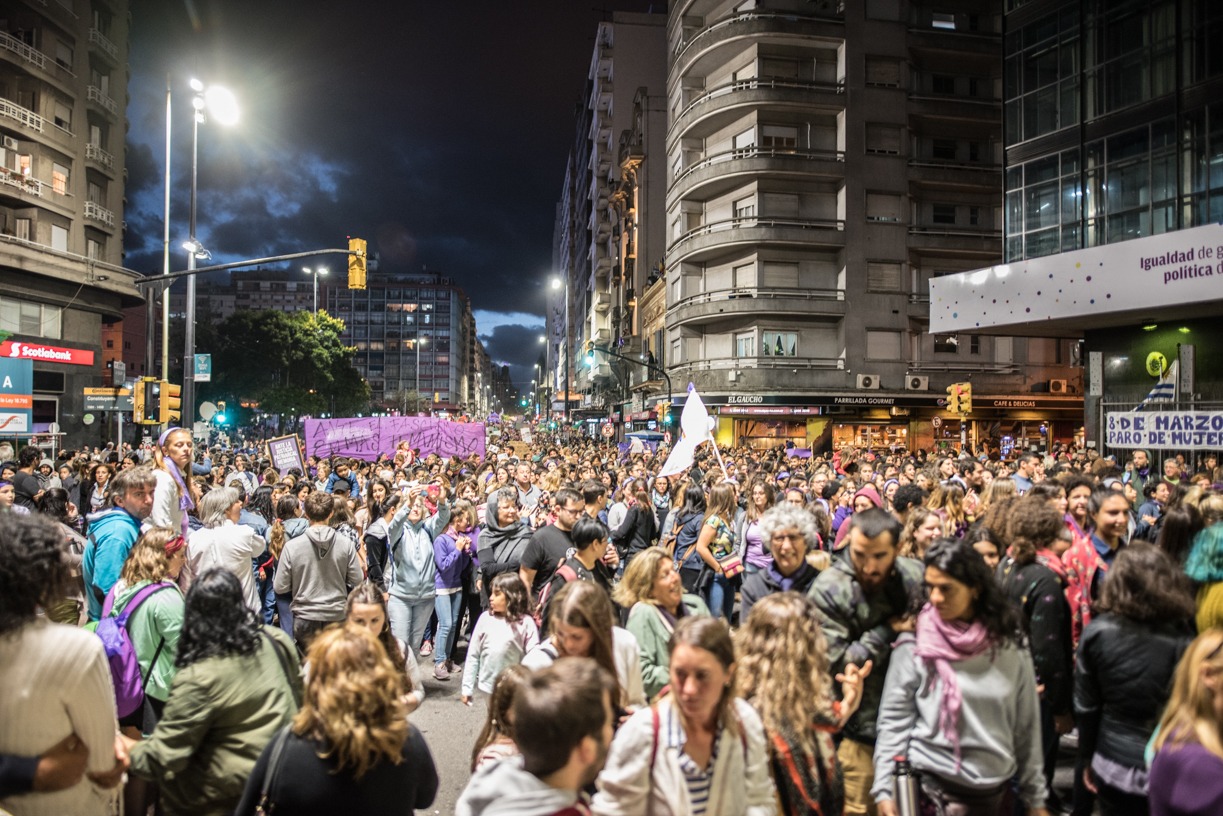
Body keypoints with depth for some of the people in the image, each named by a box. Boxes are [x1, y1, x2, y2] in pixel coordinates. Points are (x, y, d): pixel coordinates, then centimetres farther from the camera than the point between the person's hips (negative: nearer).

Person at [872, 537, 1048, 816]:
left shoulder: (1010, 646, -3)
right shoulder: (914, 645, -12)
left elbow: (1026, 727, 4)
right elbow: (894, 719, -9)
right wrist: (885, 789, -12)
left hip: (997, 788, 3)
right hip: (934, 786, -3)